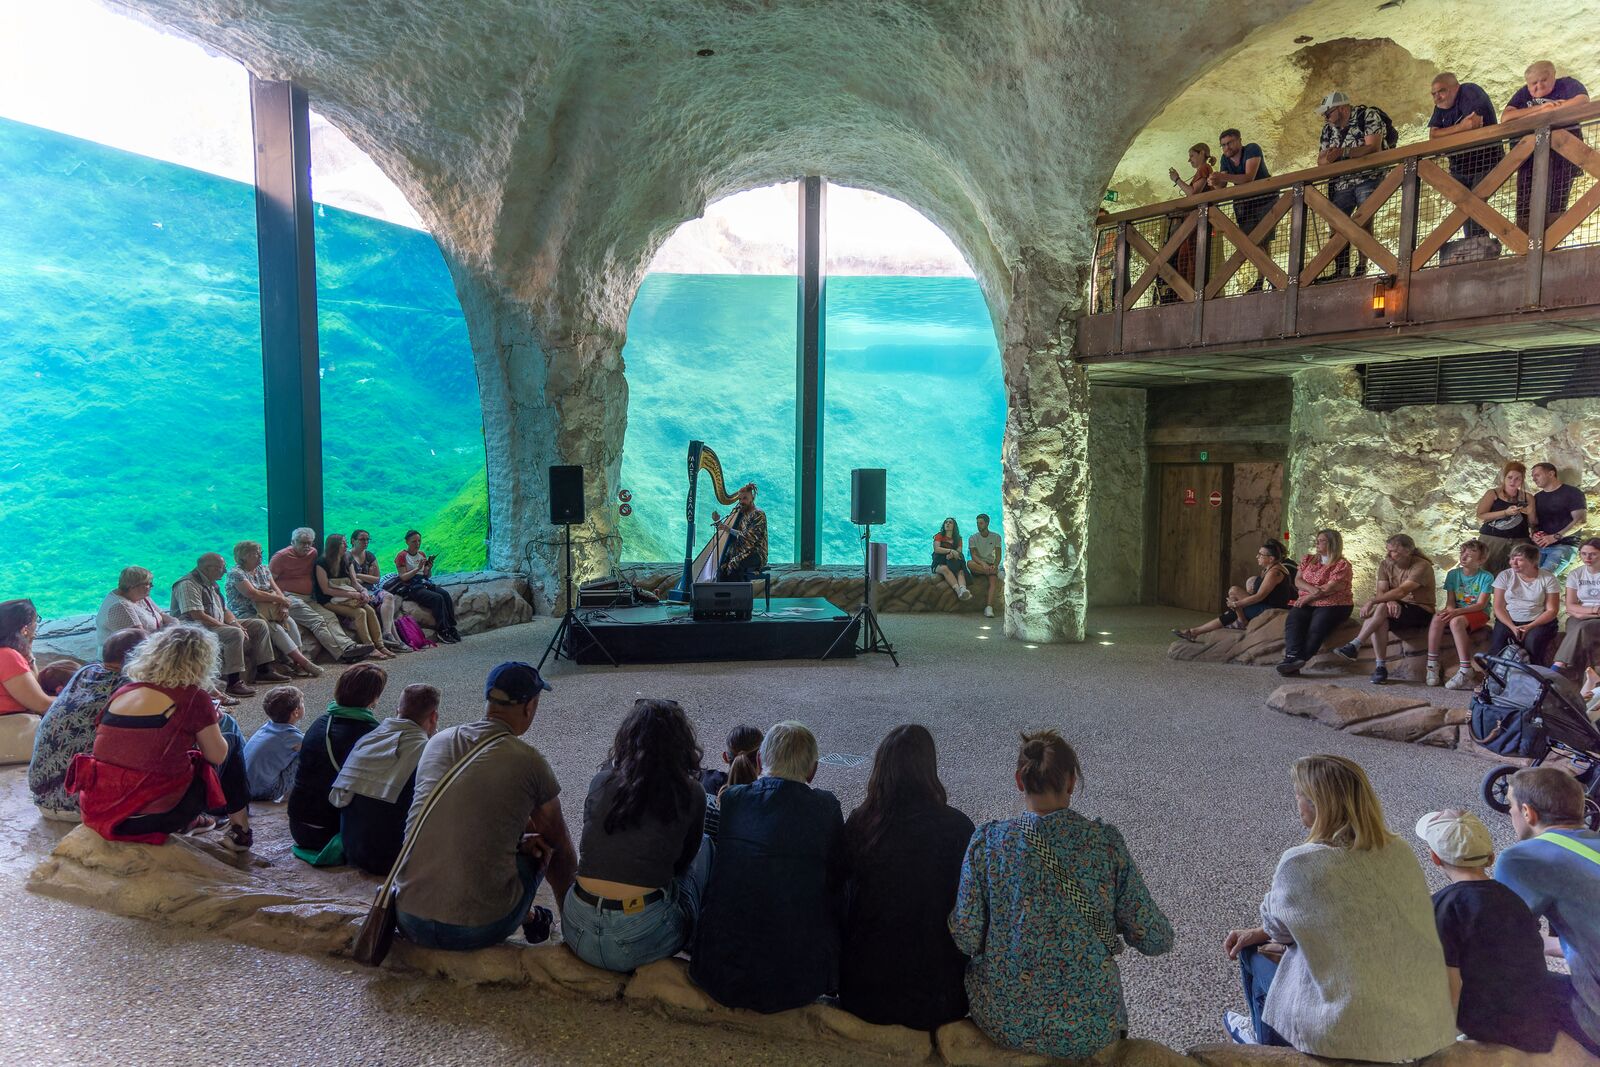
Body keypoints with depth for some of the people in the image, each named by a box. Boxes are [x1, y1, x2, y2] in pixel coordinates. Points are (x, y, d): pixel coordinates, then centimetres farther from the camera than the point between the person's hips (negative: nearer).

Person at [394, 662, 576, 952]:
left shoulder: (439, 741, 6)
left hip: (409, 922, 5)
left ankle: (524, 916, 28)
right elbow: (561, 844, 10)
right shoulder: (527, 760, -7)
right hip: (480, 930, -4)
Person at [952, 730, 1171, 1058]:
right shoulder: (1106, 841, -11)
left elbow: (966, 939, -9)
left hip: (1003, 1022, 0)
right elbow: (1157, 940, -5)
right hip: (1088, 1032, 1)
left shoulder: (987, 840, -12)